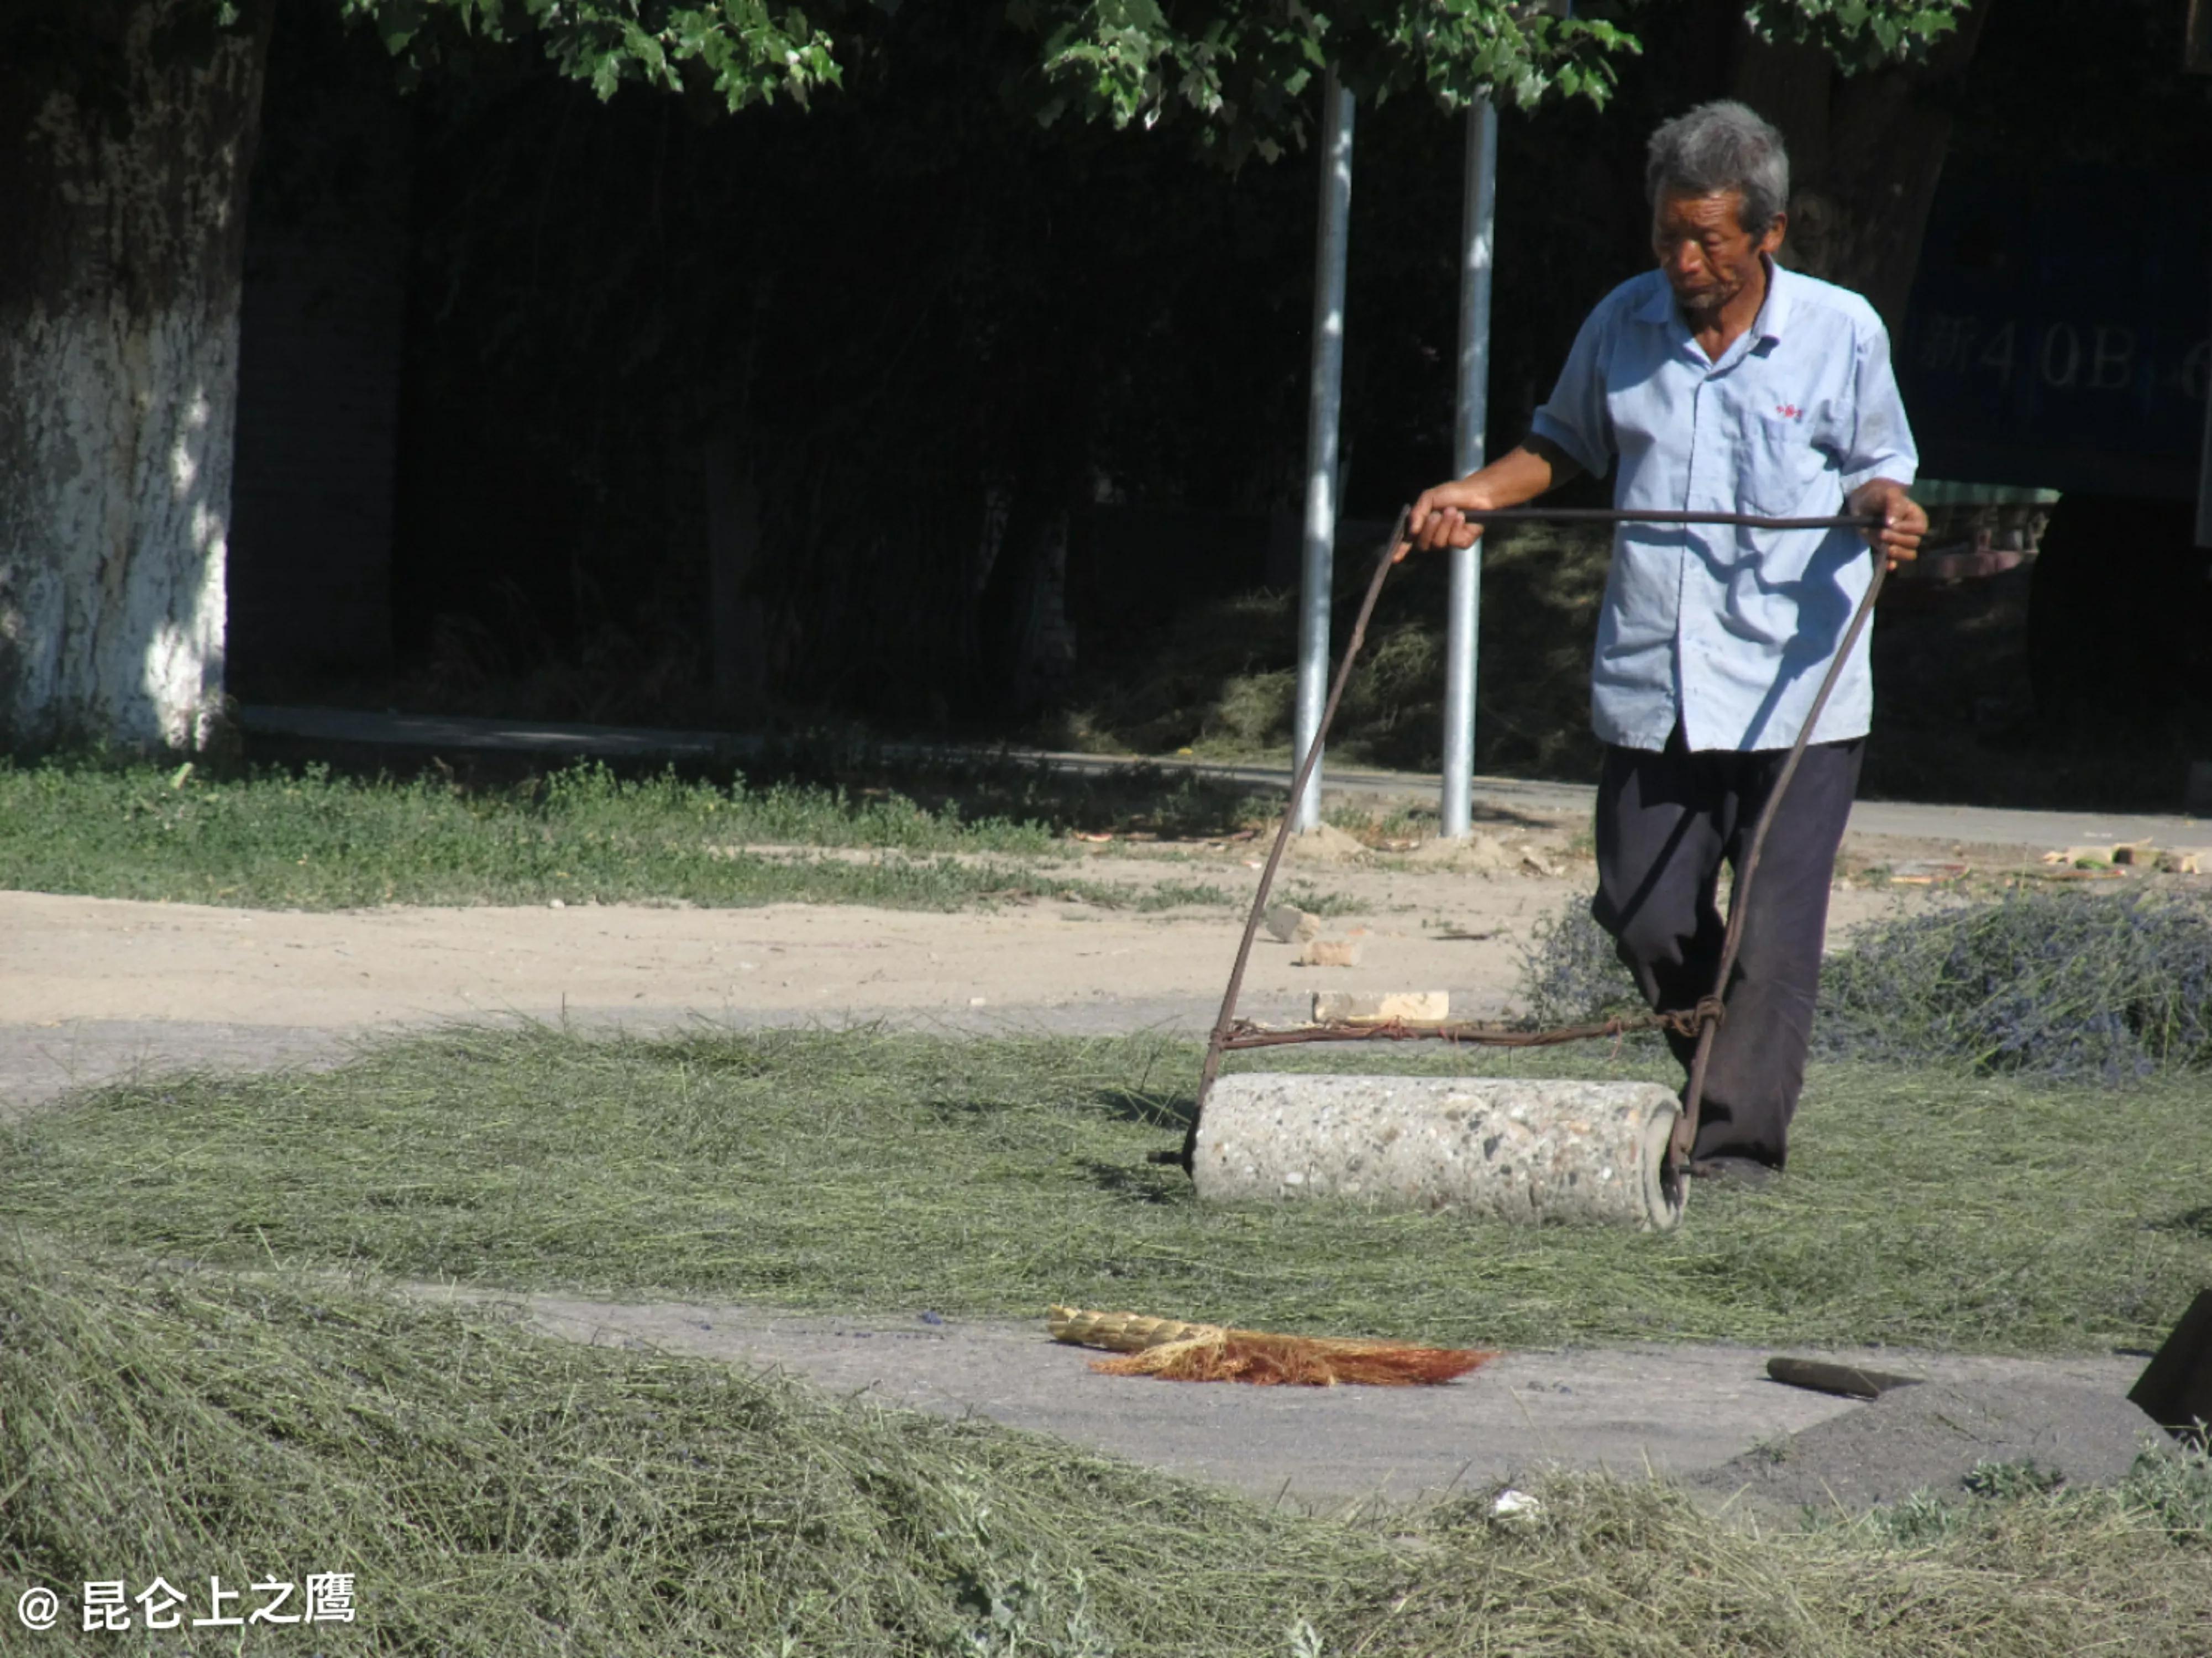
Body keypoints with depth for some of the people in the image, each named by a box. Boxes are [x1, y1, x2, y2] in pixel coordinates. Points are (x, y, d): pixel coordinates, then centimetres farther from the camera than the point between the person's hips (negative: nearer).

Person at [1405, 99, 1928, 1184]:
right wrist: (1477, 494, 8)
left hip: (1796, 692, -3)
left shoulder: (1841, 333, 0)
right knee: (1646, 919, 4)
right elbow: (1566, 445, 23)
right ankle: (1729, 1084, 26)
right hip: (1652, 688, 3)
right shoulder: (1623, 327, 7)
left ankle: (1738, 1135, 0)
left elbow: (1875, 466, 11)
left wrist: (1883, 506, -11)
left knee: (1774, 932, -8)